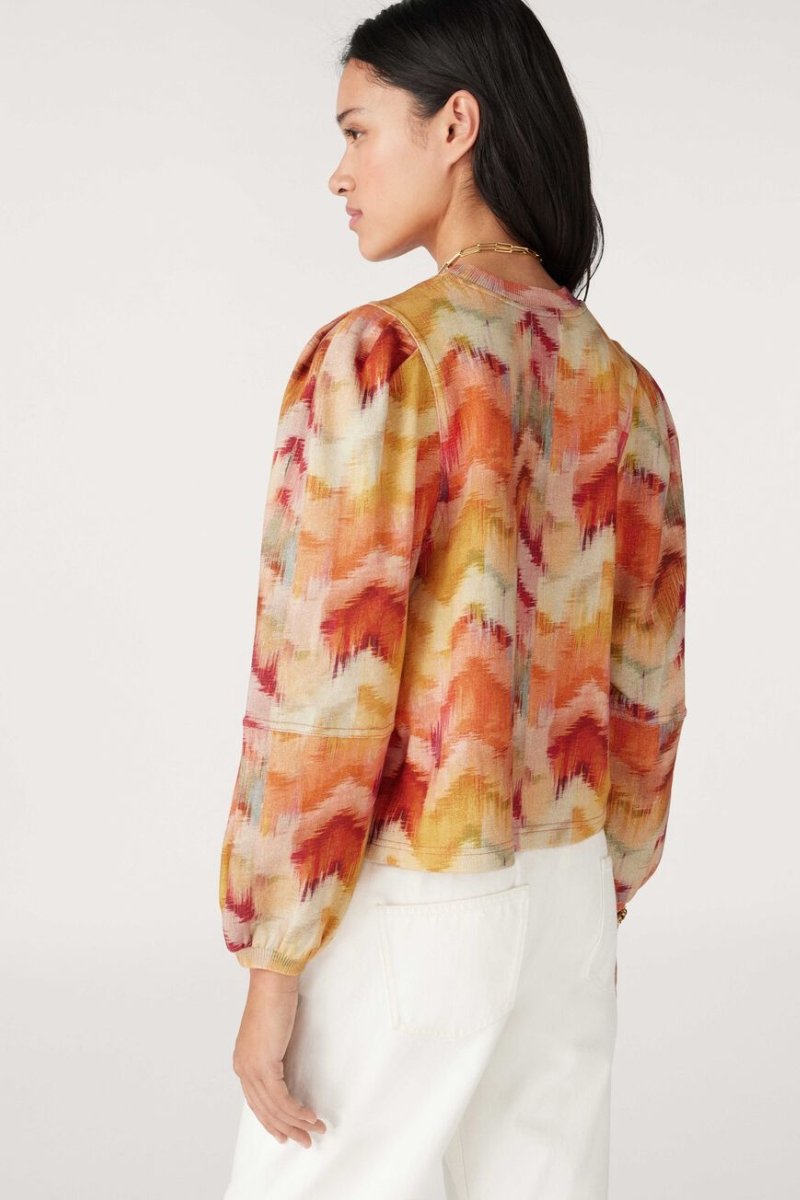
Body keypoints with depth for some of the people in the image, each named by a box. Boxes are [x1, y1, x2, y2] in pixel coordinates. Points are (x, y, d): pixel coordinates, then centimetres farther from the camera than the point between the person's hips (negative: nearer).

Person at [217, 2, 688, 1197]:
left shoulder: (380, 353, -16)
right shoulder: (625, 387, 6)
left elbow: (326, 686, -18)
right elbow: (644, 689, 10)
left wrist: (272, 970, -11)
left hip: (402, 916, -7)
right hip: (563, 899, 7)